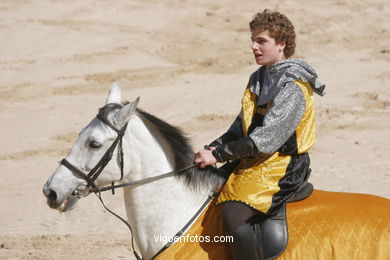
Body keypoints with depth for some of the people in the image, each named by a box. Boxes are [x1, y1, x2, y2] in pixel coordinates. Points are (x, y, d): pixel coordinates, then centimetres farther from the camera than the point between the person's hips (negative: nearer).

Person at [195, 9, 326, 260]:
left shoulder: (293, 88, -17)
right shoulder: (259, 79, 12)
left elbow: (264, 140, -22)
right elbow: (240, 127, 18)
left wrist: (218, 154, -17)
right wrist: (212, 149, 2)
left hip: (282, 168, -10)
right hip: (251, 161, 10)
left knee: (233, 216, -28)